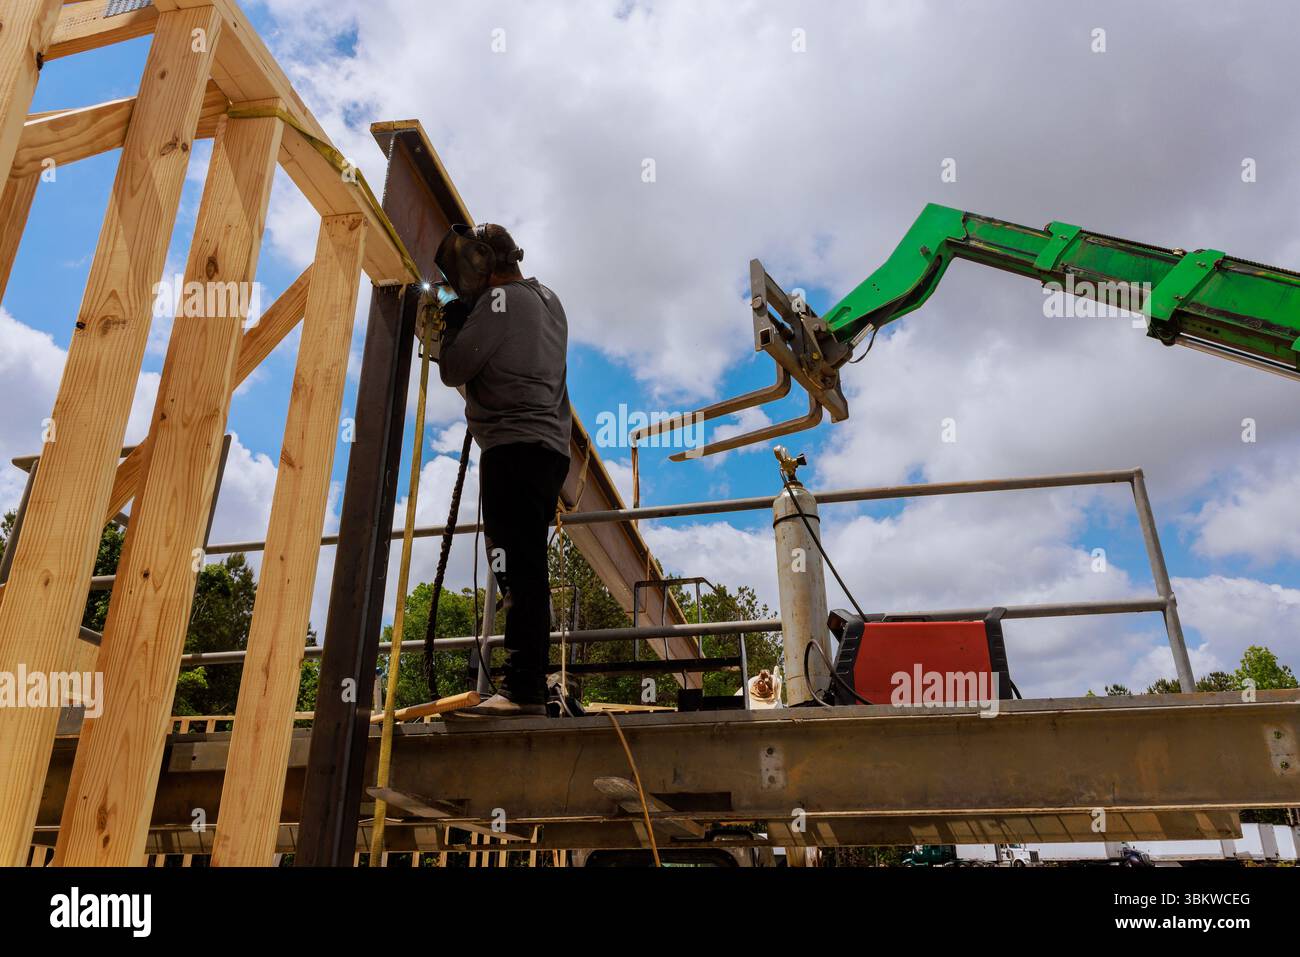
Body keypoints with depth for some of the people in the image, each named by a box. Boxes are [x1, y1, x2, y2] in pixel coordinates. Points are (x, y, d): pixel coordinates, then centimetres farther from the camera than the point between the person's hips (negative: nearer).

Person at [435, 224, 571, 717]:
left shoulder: (500, 300, -6)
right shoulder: (547, 298, 22)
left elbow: (454, 369, -7)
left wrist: (452, 325, 10)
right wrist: (463, 318, 22)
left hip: (514, 446, -10)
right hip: (550, 445, 10)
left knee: (516, 567, -12)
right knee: (525, 568, 10)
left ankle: (521, 690, -13)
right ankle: (528, 684, 13)